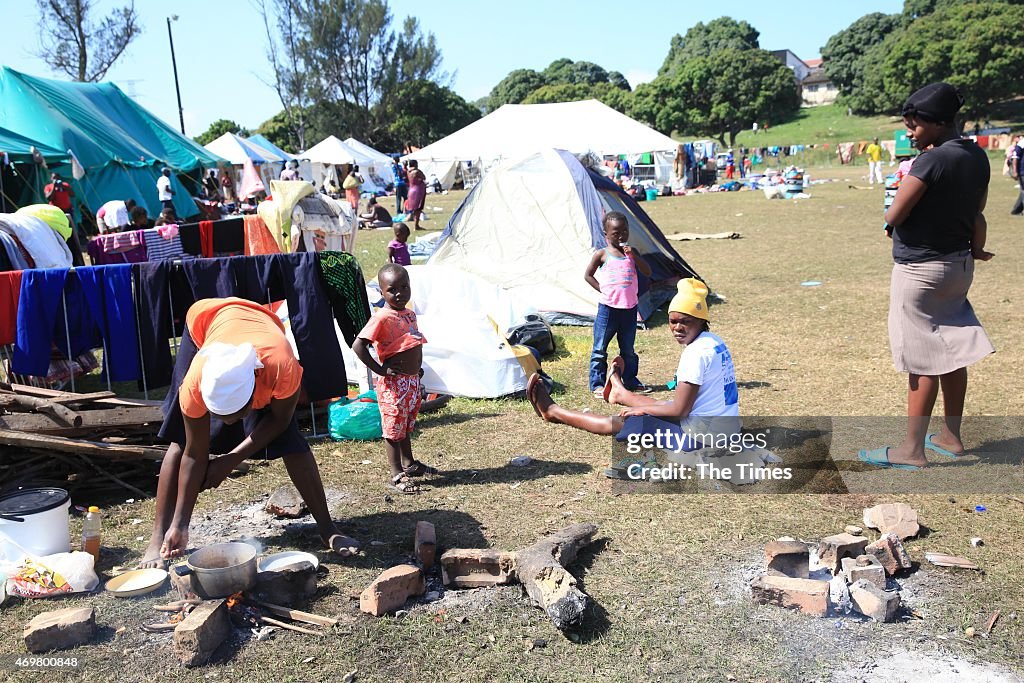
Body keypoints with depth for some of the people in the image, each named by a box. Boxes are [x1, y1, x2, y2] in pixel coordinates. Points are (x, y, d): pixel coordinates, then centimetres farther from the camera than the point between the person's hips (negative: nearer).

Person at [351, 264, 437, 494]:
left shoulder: (410, 314, 8)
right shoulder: (382, 317, -18)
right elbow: (358, 345, -24)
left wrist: (417, 367, 13)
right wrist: (379, 369, -21)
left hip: (412, 379, 8)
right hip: (393, 382, -8)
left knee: (407, 425, 22)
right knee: (394, 428, 1)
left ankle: (409, 464, 37)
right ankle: (397, 475, 9)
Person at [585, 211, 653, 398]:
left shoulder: (631, 252, 7)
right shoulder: (602, 254, -4)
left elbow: (648, 273, -1)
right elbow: (588, 275, 3)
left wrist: (633, 255, -12)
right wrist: (602, 290, -7)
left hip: (629, 308, 4)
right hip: (608, 308, -4)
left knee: (628, 349, 15)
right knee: (600, 349, 2)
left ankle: (630, 381, 26)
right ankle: (597, 383, 9)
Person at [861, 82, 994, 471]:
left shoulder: (931, 161, -21)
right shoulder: (978, 157, 4)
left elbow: (893, 216, -20)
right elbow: (976, 214, 12)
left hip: (920, 270, -9)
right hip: (960, 265, 9)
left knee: (923, 359, -3)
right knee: (952, 352, 16)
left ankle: (913, 450, 6)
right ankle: (951, 437, 28)